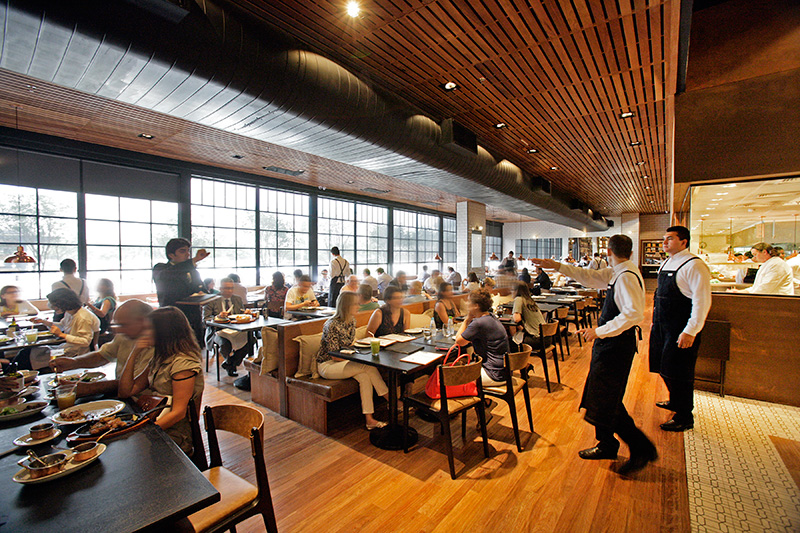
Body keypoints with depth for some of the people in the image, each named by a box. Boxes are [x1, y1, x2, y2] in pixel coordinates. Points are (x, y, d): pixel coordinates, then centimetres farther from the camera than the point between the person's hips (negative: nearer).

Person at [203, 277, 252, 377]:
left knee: (248, 339, -26)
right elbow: (205, 319, -5)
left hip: (236, 329, 4)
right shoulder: (211, 301, -1)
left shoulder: (238, 299, 12)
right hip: (218, 331, -3)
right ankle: (230, 363, 1)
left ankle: (230, 365, -2)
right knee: (225, 343, -35)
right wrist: (218, 317, -24)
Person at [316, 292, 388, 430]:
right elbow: (334, 356, -20)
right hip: (327, 365, -7)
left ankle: (369, 420, -18)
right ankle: (390, 399, -10)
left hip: (342, 361, 7)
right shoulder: (332, 325, -22)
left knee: (365, 377, -23)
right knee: (369, 367, -24)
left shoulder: (352, 321, 2)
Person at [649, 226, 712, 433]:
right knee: (664, 369, 20)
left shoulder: (694, 266, -15)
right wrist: (655, 321, 18)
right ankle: (675, 402, 42)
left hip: (681, 330, -8)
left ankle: (684, 418, 18)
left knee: (678, 373, 2)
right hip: (663, 327, 8)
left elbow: (702, 301, -19)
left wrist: (690, 332, -22)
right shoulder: (666, 264, 11)